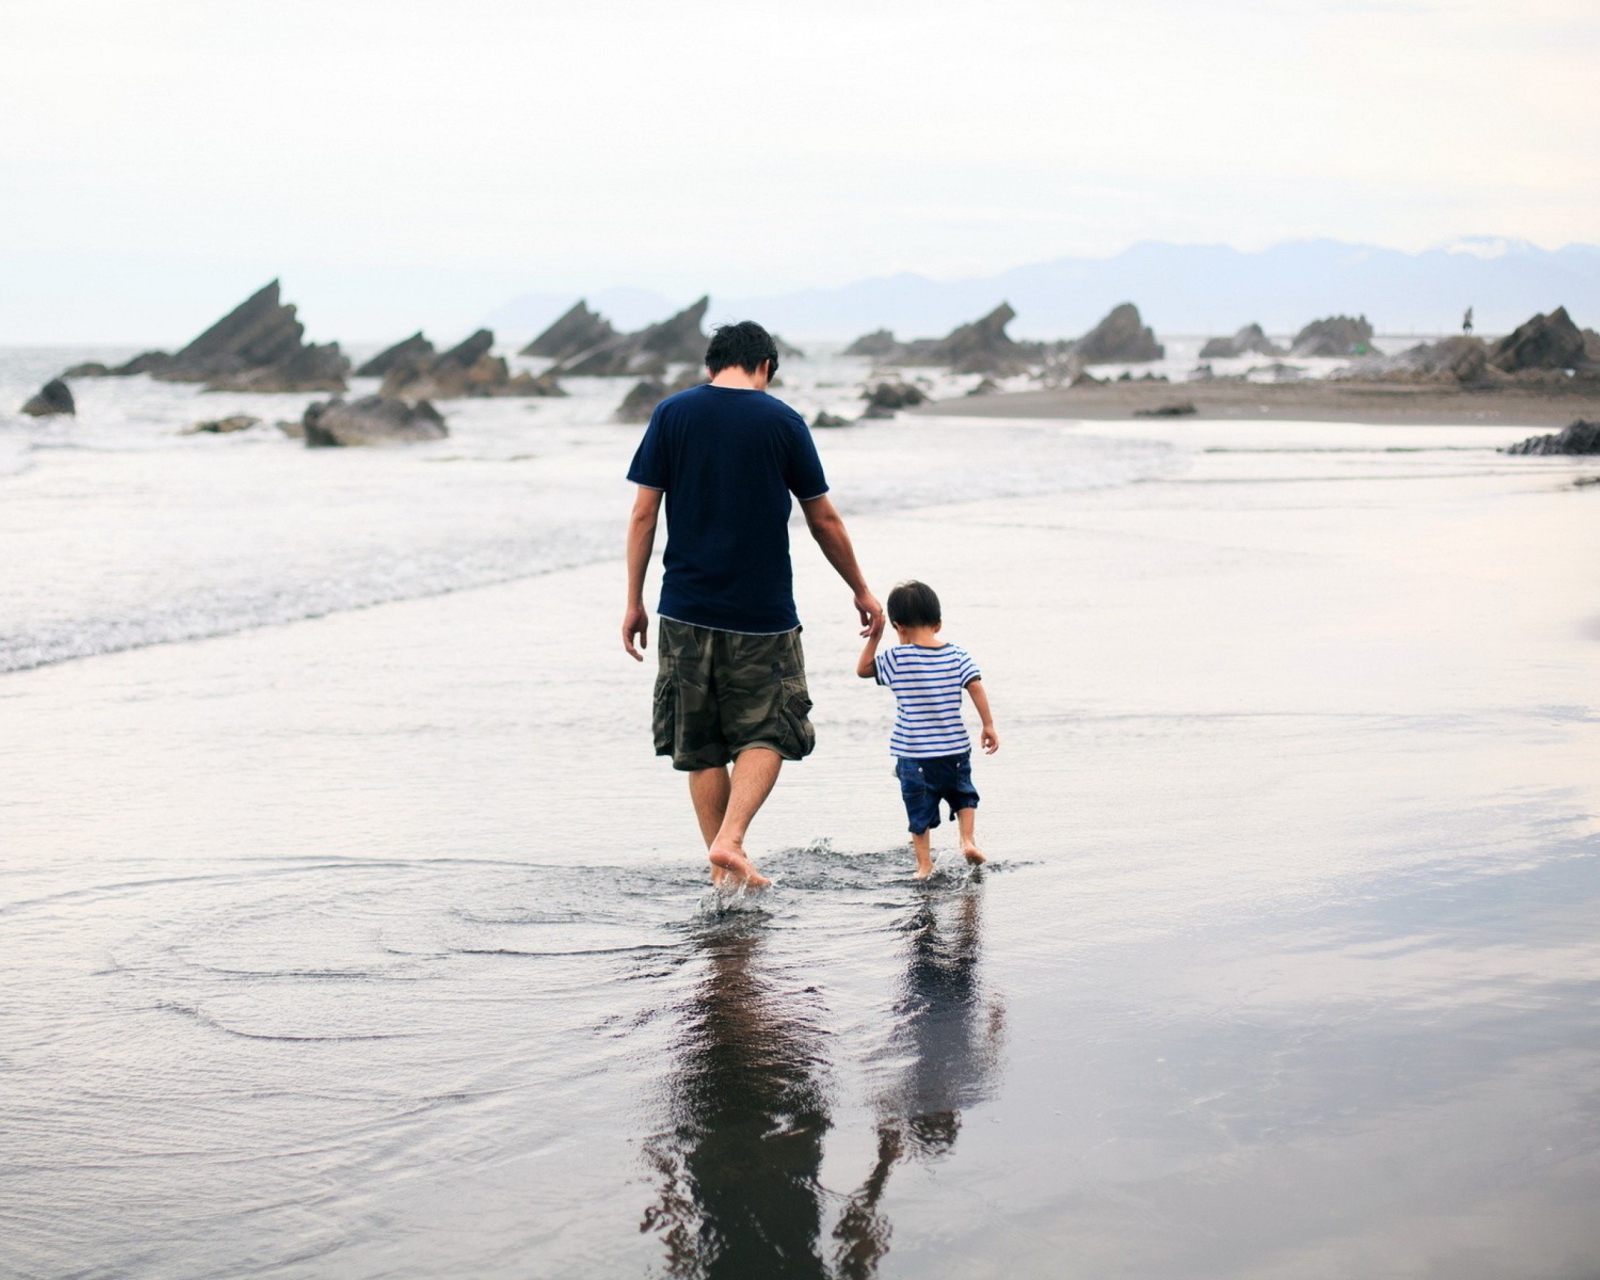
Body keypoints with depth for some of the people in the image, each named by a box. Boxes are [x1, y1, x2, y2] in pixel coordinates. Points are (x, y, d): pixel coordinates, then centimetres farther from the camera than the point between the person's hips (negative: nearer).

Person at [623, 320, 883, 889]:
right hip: (762, 611, -2)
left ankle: (723, 868, 12)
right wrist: (860, 590, 15)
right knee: (766, 735, 9)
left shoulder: (671, 414, 1)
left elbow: (643, 514, -1)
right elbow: (824, 520, 3)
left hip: (687, 611, 2)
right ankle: (729, 841, -10)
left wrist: (634, 601, 6)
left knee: (701, 747, 11)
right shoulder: (782, 421, -2)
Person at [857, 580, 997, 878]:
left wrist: (874, 637, 5)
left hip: (913, 754, -2)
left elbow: (862, 670, 3)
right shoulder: (957, 655, -2)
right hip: (955, 748, 2)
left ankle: (924, 865, 9)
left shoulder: (896, 659, -9)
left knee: (920, 811, 9)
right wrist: (989, 725, -1)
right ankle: (968, 839, 9)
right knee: (964, 795, 26)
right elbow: (976, 688, -7)